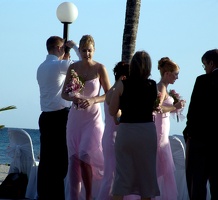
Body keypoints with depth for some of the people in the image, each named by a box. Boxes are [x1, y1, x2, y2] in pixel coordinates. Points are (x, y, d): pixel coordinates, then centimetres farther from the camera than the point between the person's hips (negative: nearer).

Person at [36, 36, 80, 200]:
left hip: (46, 116, 8)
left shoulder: (41, 68, 15)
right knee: (60, 157, -5)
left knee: (46, 158, 8)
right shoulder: (60, 65, -10)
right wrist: (74, 46, 8)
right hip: (60, 116, -8)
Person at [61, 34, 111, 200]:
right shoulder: (73, 68, 4)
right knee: (73, 158, 1)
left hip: (92, 117, -4)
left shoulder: (100, 68, -5)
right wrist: (73, 98, -14)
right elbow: (64, 93, 8)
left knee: (84, 155, -13)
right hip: (75, 116, 4)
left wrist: (93, 100, -20)